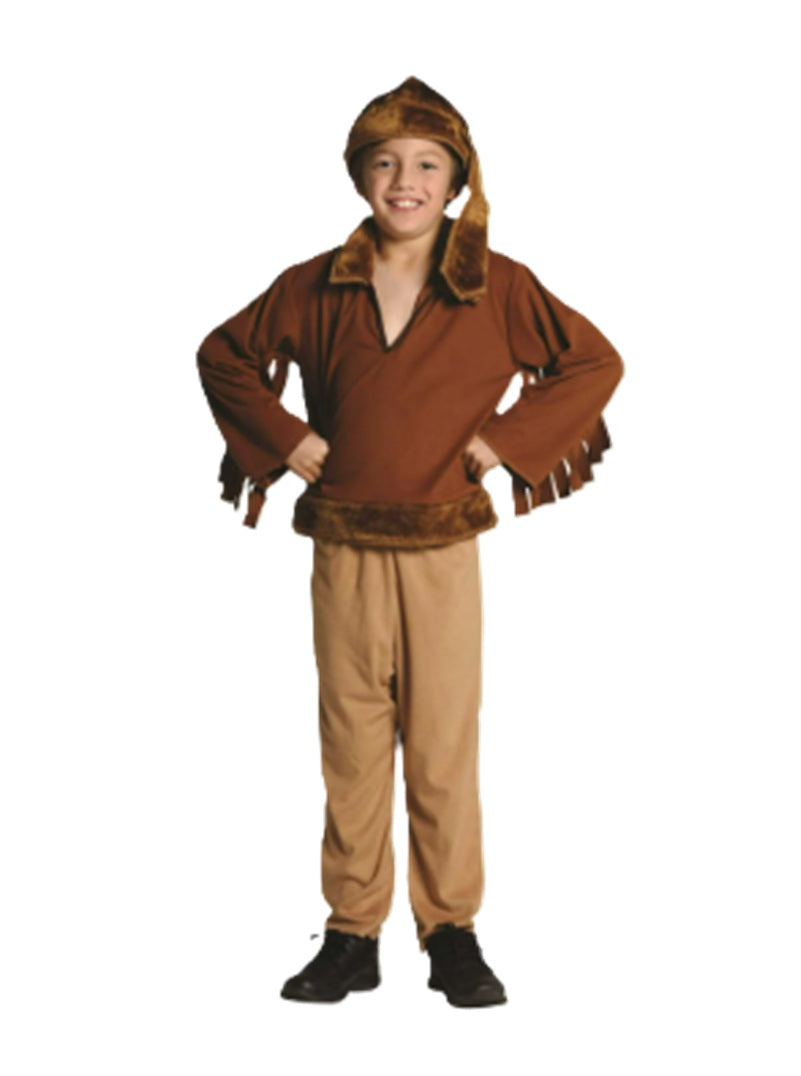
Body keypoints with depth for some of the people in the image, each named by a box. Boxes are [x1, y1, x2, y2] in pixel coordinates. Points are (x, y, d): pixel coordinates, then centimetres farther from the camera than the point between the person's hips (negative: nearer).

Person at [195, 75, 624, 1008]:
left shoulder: (497, 285, -2)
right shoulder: (318, 286, 3)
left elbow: (596, 362, 4)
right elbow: (224, 354, 16)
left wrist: (506, 438, -3)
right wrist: (284, 437, 4)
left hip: (443, 552, -1)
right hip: (343, 551, 2)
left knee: (444, 747, 3)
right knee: (351, 744, 8)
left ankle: (452, 934, 16)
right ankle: (352, 937, 18)